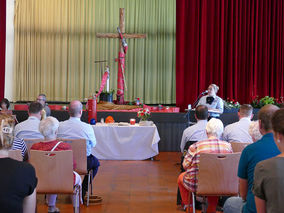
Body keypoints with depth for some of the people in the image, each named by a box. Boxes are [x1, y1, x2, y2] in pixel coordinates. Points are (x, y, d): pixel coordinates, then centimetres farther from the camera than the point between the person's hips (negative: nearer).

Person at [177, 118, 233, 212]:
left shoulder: (195, 146, -16)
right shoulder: (228, 146, -8)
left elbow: (185, 165, -6)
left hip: (197, 185, -2)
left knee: (181, 177, 29)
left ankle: (187, 205, 45)